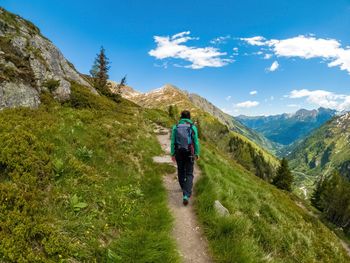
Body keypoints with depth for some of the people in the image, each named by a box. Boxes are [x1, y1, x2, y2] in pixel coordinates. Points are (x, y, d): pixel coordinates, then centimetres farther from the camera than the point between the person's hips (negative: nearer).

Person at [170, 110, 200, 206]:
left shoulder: (175, 127, -2)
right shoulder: (193, 127, -6)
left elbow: (173, 142, -2)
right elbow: (196, 142, -6)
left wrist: (172, 154, 5)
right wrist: (197, 154, 5)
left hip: (179, 153, 2)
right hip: (189, 153, -2)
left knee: (181, 171, 23)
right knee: (189, 174, 3)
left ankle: (184, 188, 43)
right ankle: (186, 195, -13)